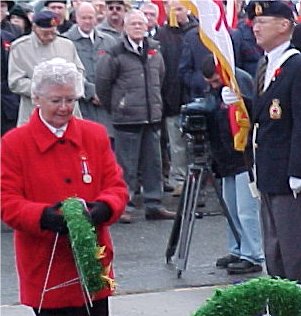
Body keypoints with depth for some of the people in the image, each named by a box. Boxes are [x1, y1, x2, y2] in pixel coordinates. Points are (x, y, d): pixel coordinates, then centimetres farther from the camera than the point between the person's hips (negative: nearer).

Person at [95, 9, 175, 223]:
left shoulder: (154, 51, 9)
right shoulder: (116, 54, -9)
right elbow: (102, 82, -4)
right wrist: (114, 106, 3)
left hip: (152, 117, 6)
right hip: (127, 118, -5)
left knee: (153, 163, 10)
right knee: (126, 165, -2)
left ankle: (153, 205, 17)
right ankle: (124, 206, 4)